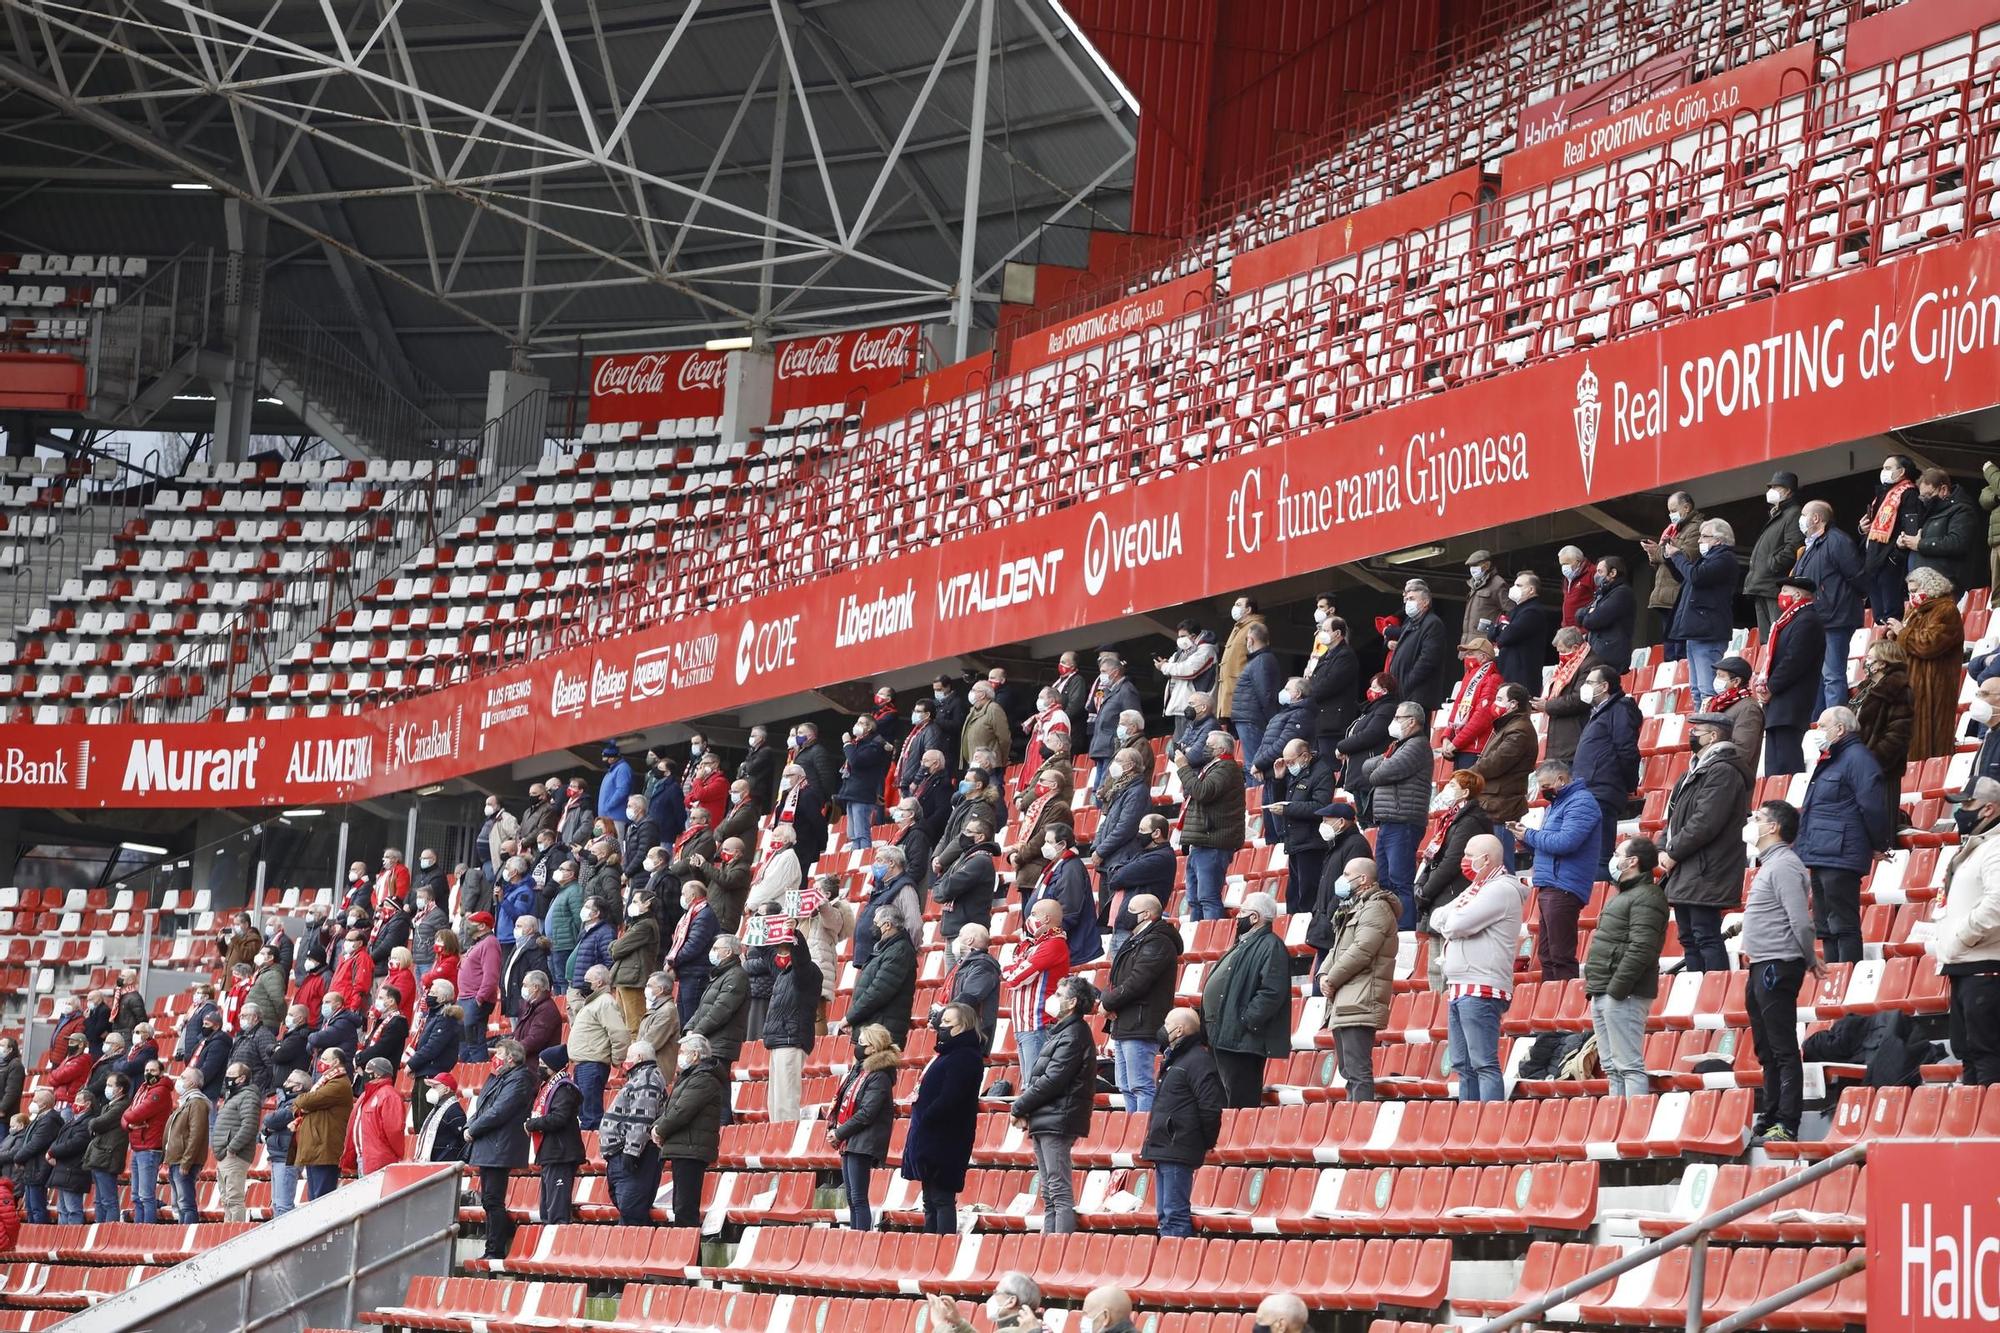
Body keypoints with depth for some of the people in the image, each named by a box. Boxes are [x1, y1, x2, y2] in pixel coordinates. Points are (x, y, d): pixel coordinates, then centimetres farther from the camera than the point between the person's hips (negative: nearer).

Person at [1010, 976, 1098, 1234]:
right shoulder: (1062, 1031, 20)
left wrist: (1019, 1107, -8)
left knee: (1060, 1192, -12)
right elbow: (1040, 1075, 20)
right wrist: (1026, 1110, 5)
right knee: (1050, 1194, 11)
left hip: (1057, 1121, -11)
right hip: (1045, 1122, 11)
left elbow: (1052, 1080, -18)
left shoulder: (1073, 1035, -13)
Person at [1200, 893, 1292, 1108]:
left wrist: (1246, 1021, -22)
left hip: (1242, 1038, -11)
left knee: (1242, 1101, -10)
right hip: (1224, 1035, 11)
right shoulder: (1244, 944, 21)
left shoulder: (1270, 947, -11)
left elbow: (1273, 992, -22)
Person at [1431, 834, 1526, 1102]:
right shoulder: (1479, 889, 23)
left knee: (1484, 1064, -13)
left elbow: (1457, 924, -16)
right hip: (1459, 989, 10)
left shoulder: (1501, 889, -8)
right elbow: (1437, 918, 17)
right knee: (1464, 1067, 9)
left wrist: (1450, 916, 6)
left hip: (1481, 991, -10)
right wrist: (1455, 912, -4)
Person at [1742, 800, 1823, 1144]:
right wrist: (1809, 960, 17)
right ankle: (1767, 1121, 21)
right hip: (1762, 968, 11)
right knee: (1768, 1050, 15)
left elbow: (1801, 922, -20)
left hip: (1778, 967, -11)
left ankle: (1786, 1126, -10)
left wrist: (1810, 960, -8)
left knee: (1783, 1049, -9)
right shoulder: (1770, 864, 18)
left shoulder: (1784, 865, -14)